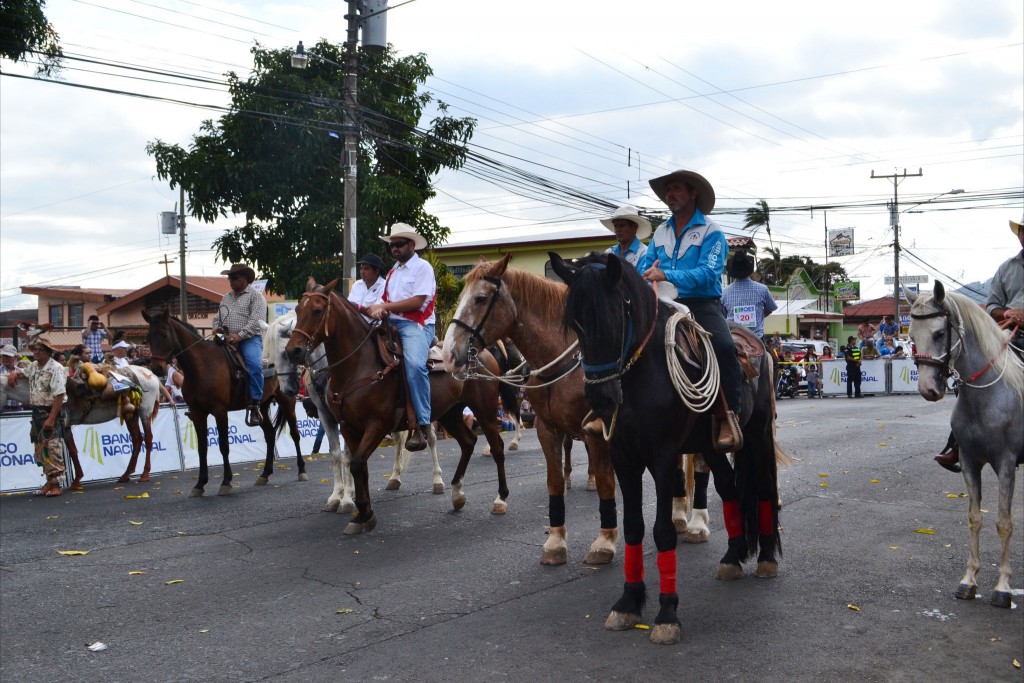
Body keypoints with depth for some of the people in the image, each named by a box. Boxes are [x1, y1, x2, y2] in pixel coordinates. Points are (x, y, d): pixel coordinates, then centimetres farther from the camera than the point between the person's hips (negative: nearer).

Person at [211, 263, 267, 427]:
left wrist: (240, 335, -21)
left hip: (249, 338, -7)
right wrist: (216, 327, 5)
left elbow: (256, 321, -12)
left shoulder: (255, 296, 0)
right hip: (228, 340, 7)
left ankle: (254, 406, -28)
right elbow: (217, 317, 30)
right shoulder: (226, 298, 22)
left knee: (254, 364, -33)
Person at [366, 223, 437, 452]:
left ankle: (422, 425, -31)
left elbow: (417, 301, -12)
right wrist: (377, 310, -5)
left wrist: (384, 307, -10)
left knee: (414, 364, -33)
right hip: (391, 324, 9)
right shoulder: (393, 272, 25)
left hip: (416, 325, -9)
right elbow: (385, 301, 20)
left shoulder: (423, 268, 1)